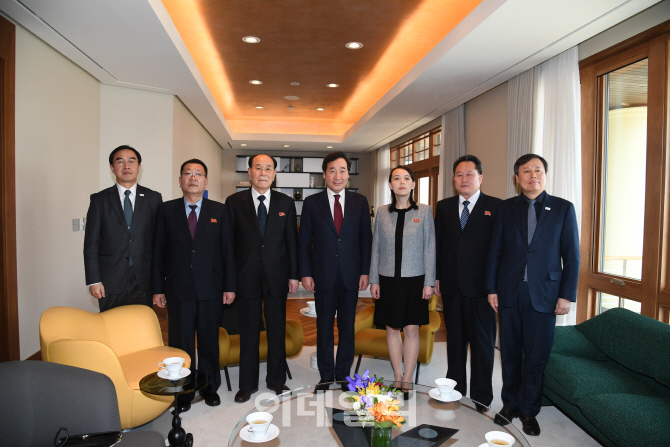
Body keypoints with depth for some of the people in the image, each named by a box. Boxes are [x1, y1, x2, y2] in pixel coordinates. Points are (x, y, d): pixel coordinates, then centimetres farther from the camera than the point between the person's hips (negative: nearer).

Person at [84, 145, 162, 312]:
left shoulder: (153, 198, 6)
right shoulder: (99, 200, 5)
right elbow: (91, 243, 3)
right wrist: (93, 280, -3)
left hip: (143, 280, 0)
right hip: (111, 282, 0)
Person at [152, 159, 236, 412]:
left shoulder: (219, 211, 5)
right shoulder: (167, 210, 5)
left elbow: (228, 250, 2)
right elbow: (158, 251, 4)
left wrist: (229, 286, -2)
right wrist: (158, 288, -1)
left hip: (211, 289, 0)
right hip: (178, 289, 0)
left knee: (209, 341, 11)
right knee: (180, 343, 7)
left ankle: (210, 387, 28)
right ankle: (183, 391, 23)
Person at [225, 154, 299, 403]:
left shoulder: (286, 203, 5)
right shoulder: (234, 202, 1)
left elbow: (292, 241, 6)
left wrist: (293, 275, 1)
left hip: (276, 277, 1)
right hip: (247, 277, -1)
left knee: (277, 331, 11)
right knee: (248, 332, 9)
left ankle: (276, 380, 28)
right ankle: (247, 384, 25)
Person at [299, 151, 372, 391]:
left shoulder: (360, 202, 4)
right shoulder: (312, 203, 1)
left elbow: (366, 239, 5)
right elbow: (304, 241, 2)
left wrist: (365, 271, -1)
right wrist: (305, 273, -4)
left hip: (351, 276, 1)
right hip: (324, 275, -1)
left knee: (347, 327, 10)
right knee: (324, 328, 9)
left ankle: (344, 374, 25)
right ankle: (326, 375, 24)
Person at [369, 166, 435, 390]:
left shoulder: (424, 211, 0)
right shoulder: (382, 212, 5)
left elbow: (430, 248, -1)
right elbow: (376, 248, 7)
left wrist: (429, 282, -5)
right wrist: (374, 280, 4)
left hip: (414, 279, -2)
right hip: (388, 279, 2)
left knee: (411, 329, 3)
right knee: (392, 329, 8)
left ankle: (407, 379, 16)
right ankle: (397, 377, 22)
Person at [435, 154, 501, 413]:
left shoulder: (495, 207, -2)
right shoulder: (444, 207, 9)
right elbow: (437, 243, 10)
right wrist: (436, 276, 5)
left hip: (481, 285, -3)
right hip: (451, 284, 4)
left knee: (482, 341, 7)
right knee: (455, 339, 15)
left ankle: (482, 396, 21)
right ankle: (455, 387, 30)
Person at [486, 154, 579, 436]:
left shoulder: (563, 208, 2)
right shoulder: (506, 209, 5)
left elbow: (571, 254, 0)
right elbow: (495, 251, 5)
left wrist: (567, 295, -5)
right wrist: (492, 289, 1)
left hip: (544, 294, -1)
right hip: (509, 293, 1)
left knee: (536, 356, 7)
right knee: (510, 354, 12)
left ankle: (529, 410, 25)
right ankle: (510, 404, 29)